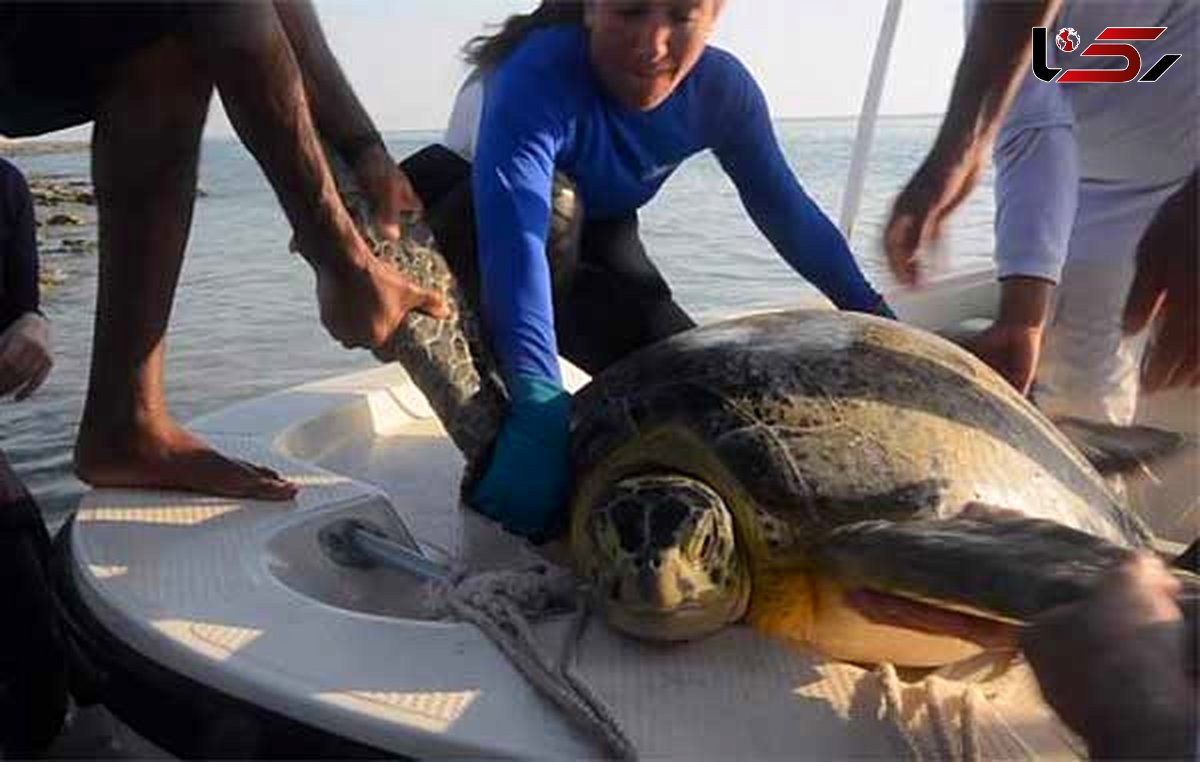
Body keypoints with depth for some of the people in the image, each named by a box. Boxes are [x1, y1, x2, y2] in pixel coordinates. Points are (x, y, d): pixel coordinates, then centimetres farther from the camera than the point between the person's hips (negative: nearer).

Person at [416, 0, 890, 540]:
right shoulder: (538, 77, -39)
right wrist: (540, 409, -66)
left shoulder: (722, 87, -22)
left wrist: (873, 314, -10)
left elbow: (786, 211, -10)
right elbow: (514, 239, -54)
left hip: (598, 234, 5)